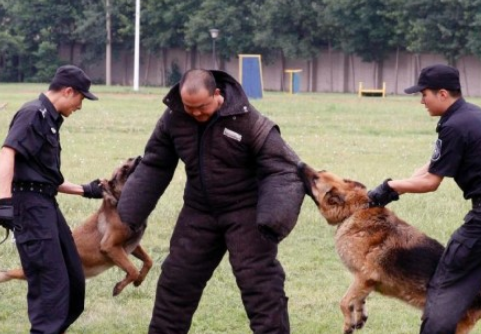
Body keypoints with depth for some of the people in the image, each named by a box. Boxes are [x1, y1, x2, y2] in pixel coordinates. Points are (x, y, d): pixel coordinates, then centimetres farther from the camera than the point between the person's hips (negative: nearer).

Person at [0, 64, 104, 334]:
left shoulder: (50, 119, 19)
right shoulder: (33, 113, -10)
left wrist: (84, 190, 34)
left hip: (47, 205, 10)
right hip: (31, 204, -10)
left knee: (74, 280, 15)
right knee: (52, 283, -12)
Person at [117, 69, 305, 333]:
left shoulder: (247, 121, -22)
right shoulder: (173, 119, -7)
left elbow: (281, 169, -20)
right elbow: (154, 167, 6)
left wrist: (273, 219, -33)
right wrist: (131, 212, 1)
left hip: (245, 213, -5)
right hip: (199, 212, 5)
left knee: (260, 282, -11)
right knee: (176, 280, 12)